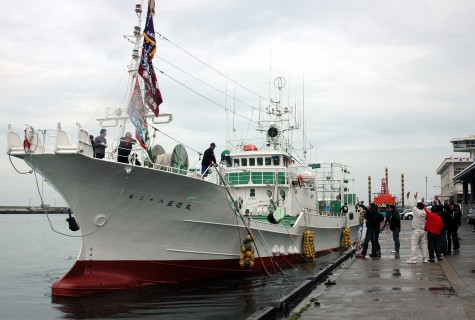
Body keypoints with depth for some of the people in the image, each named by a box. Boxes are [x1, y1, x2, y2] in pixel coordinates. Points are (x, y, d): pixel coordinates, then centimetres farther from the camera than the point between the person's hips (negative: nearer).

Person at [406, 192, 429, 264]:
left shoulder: (417, 212, -13)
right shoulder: (424, 212, 5)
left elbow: (412, 205, -5)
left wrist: (408, 197, 7)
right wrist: (416, 198, 31)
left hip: (416, 230, -7)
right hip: (423, 230, 7)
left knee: (414, 245, -6)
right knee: (423, 245, 10)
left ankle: (413, 259, -10)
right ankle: (425, 258, 13)